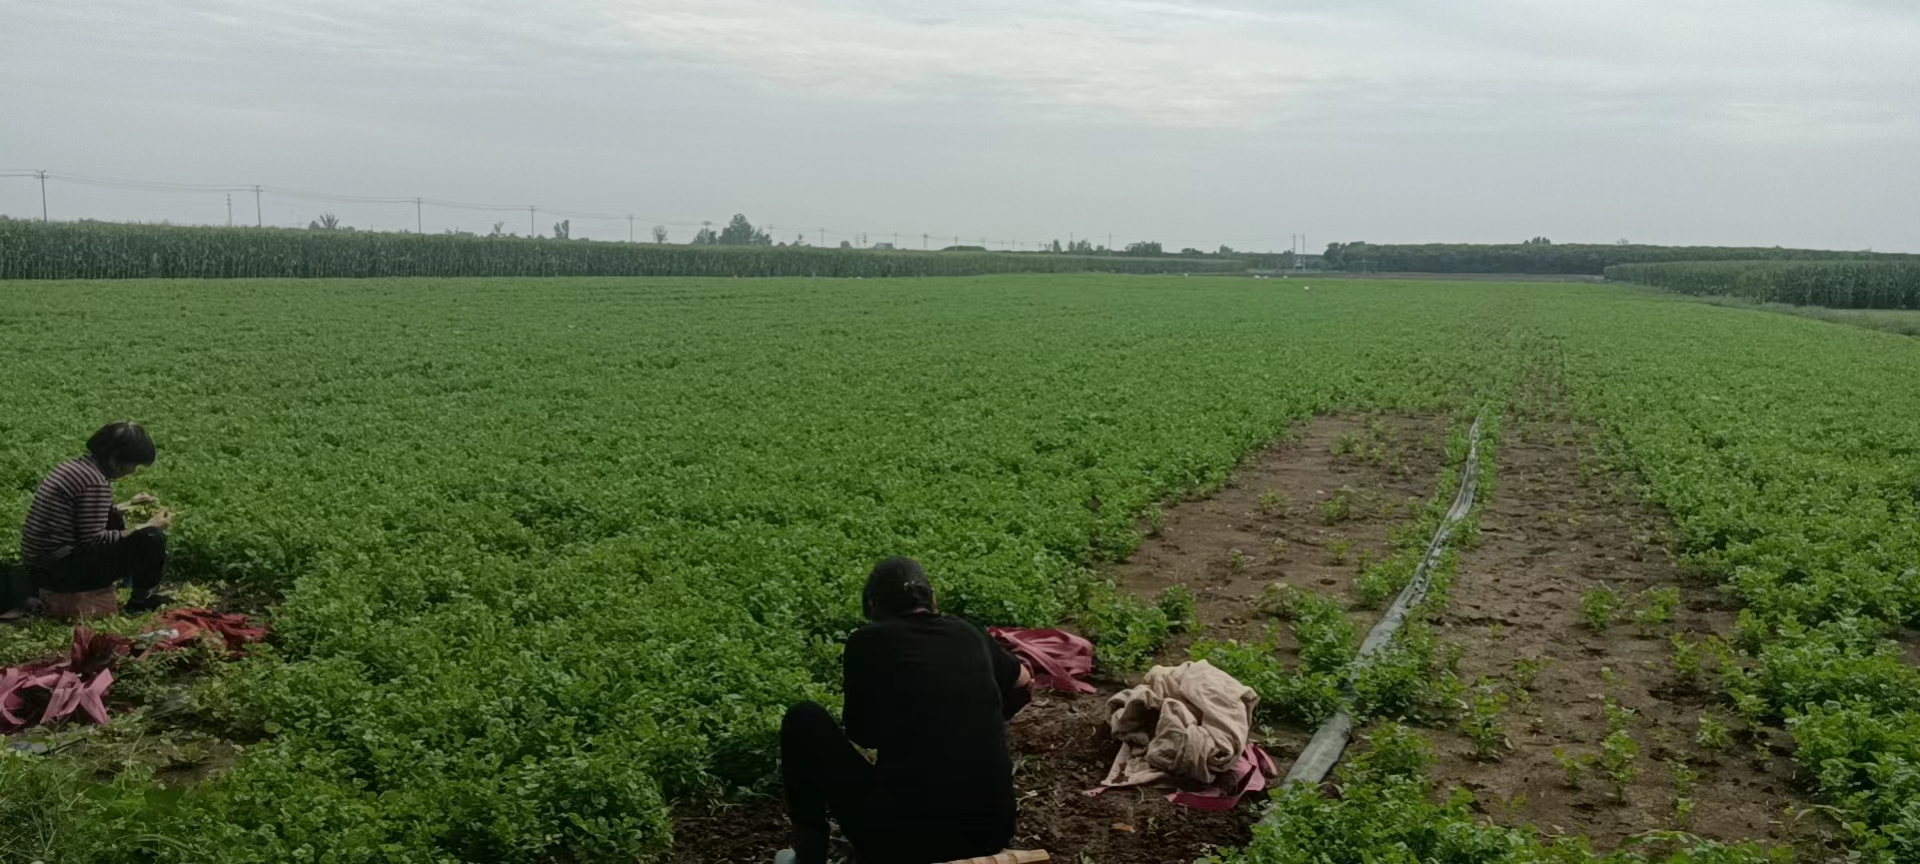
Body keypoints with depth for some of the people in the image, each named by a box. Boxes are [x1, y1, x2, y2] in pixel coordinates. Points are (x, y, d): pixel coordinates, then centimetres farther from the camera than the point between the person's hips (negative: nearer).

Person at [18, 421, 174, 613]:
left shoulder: (76, 466, 8)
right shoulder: (96, 483, -21)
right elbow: (94, 541, -20)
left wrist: (126, 506, 24)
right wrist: (148, 527, -12)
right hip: (60, 571, -10)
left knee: (115, 522, 29)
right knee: (152, 538, -13)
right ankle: (143, 599, 9)